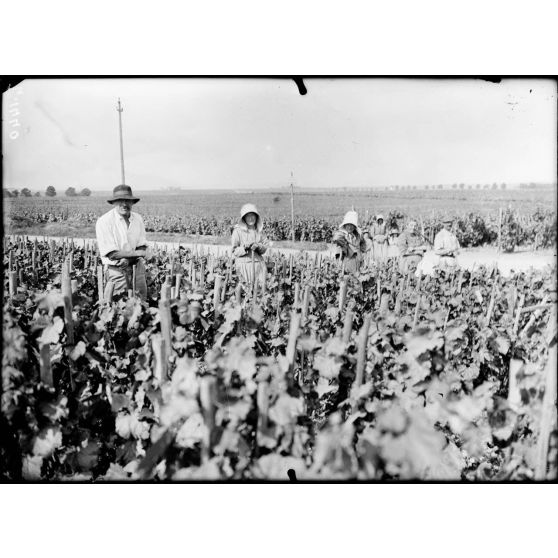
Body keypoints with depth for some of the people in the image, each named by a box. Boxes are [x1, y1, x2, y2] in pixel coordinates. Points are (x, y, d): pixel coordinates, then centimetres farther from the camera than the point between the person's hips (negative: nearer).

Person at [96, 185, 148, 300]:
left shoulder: (138, 219, 4)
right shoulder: (104, 221, -12)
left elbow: (142, 249, 3)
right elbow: (112, 254, -16)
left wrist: (128, 259, -17)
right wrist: (136, 253, -10)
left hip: (136, 268, 5)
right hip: (116, 270, -4)